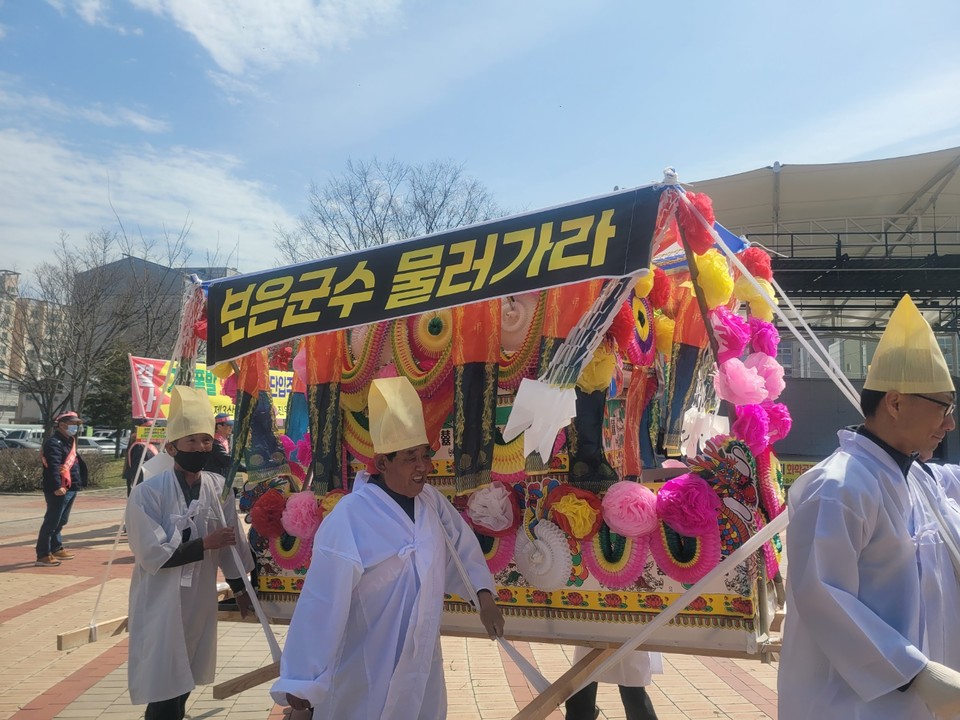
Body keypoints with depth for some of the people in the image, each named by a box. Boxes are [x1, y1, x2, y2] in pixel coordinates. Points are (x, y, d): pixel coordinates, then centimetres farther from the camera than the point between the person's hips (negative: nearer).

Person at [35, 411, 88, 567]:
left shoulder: (69, 441, 19)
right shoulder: (54, 443, -14)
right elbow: (53, 466, -25)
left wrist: (80, 481, 18)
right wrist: (57, 487, -34)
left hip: (70, 488, 10)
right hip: (59, 490, -10)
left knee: (61, 521, 19)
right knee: (52, 521, -8)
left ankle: (56, 549, 31)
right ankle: (43, 555, -5)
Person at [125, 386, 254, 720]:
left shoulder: (218, 488, -1)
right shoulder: (148, 492, -17)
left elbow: (231, 542, 9)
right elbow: (152, 555, -20)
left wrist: (240, 588, 16)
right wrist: (205, 544, -17)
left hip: (200, 601, 5)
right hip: (160, 605, -5)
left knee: (183, 685, 18)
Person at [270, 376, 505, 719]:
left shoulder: (430, 500, -5)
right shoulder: (348, 520, -26)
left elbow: (462, 545, 10)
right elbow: (322, 604, -26)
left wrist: (484, 596, 2)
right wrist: (301, 682, -24)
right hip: (367, 676, -6)